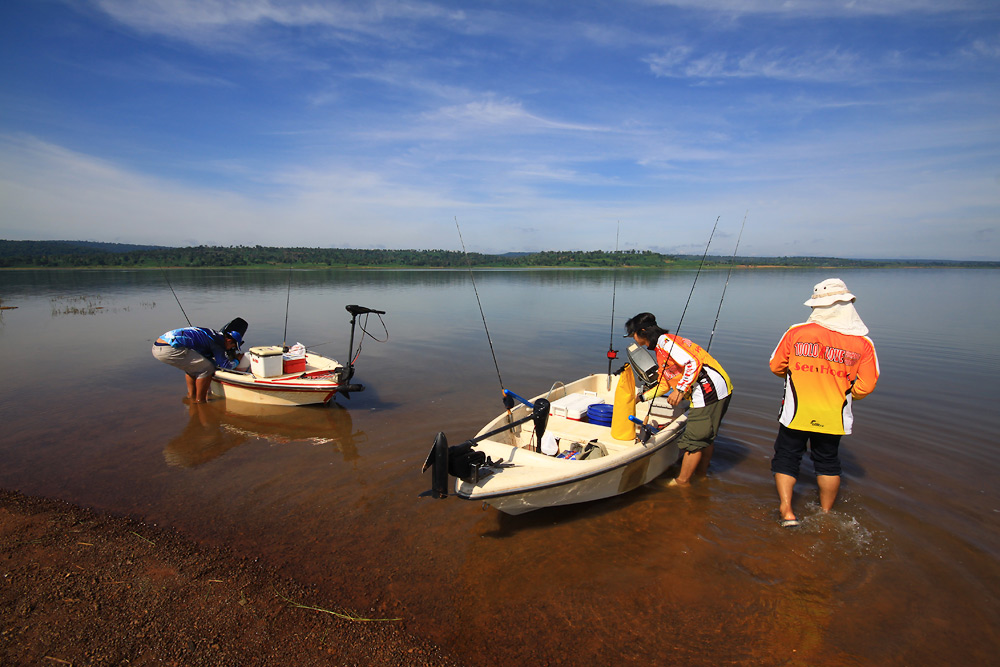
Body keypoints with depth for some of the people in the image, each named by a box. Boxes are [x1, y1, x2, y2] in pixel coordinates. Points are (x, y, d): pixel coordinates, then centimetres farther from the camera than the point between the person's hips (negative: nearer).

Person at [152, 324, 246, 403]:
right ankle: (199, 400, 7)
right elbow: (225, 365, -4)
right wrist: (237, 360, 14)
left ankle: (192, 396, 31)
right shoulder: (218, 339, -3)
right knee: (207, 368, -3)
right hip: (169, 349, -10)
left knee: (191, 365, 29)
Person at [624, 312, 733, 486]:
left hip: (710, 389, -11)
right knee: (705, 436, 21)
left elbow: (694, 363, -22)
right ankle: (701, 475, 34)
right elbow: (664, 385, 27)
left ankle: (682, 482, 8)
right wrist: (641, 397, 29)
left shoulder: (665, 341, -11)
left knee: (693, 440, -2)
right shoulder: (661, 350, 20)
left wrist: (680, 390, -20)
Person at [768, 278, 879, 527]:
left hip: (796, 413, -2)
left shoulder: (795, 332, -12)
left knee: (786, 458, 15)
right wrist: (843, 393, 14)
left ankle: (786, 511, 9)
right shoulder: (863, 343, -9)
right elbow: (865, 386, -7)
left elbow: (776, 366, -2)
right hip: (833, 417, 2)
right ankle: (826, 514, 34)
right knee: (828, 463, 21)